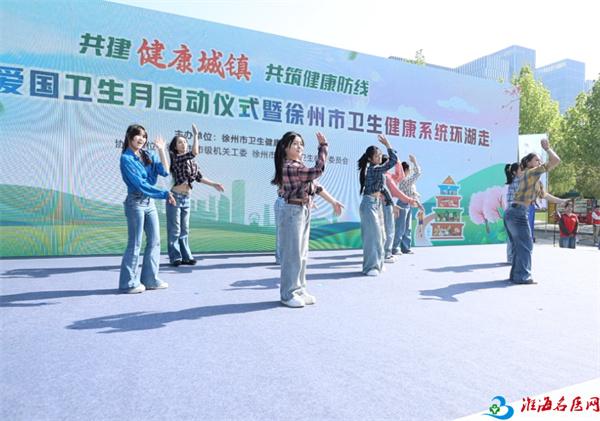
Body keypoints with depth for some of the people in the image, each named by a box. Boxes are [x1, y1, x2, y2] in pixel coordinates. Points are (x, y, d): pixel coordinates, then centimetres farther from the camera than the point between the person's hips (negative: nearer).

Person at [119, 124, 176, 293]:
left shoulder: (148, 155, 10)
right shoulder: (126, 158, -8)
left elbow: (165, 171, -2)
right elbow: (140, 184, -16)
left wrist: (161, 150, -5)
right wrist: (164, 193, -20)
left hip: (150, 202, 7)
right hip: (136, 202, -7)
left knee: (154, 241, 8)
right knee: (135, 244, -1)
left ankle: (150, 279, 19)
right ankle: (128, 283, 10)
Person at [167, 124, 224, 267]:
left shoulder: (190, 161, 11)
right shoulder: (176, 158, -10)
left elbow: (199, 177, 13)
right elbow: (195, 152, -23)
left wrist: (214, 184, 9)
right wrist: (196, 135, -17)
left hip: (186, 198, 7)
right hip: (175, 197, -7)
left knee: (184, 229, 11)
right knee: (174, 229, 0)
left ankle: (185, 256, 18)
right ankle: (175, 257, 7)